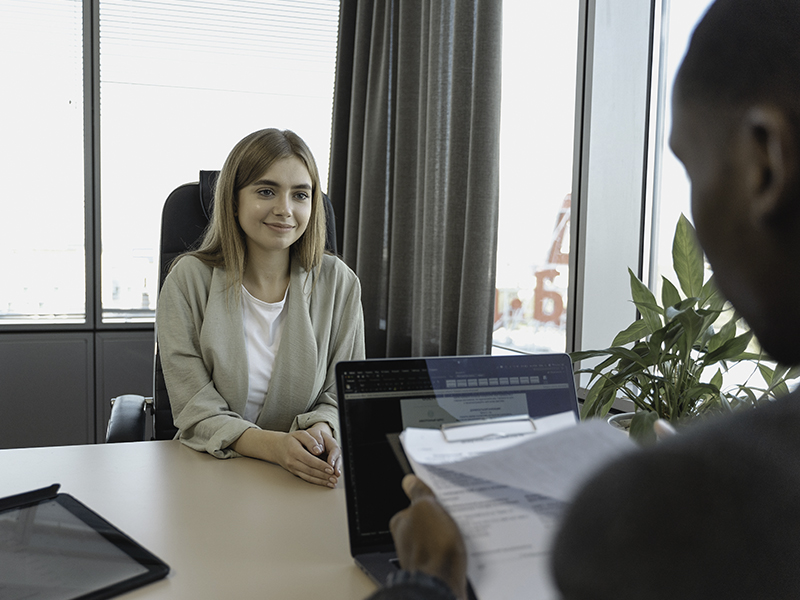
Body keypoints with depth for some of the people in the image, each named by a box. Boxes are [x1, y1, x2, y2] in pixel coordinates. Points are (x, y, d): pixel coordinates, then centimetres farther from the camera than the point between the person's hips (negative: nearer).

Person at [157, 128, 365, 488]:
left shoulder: (338, 283, 2)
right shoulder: (188, 281, -3)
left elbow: (343, 396, 5)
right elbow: (197, 415, -7)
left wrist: (323, 432, -19)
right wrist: (275, 446, -25)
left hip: (307, 479, 1)